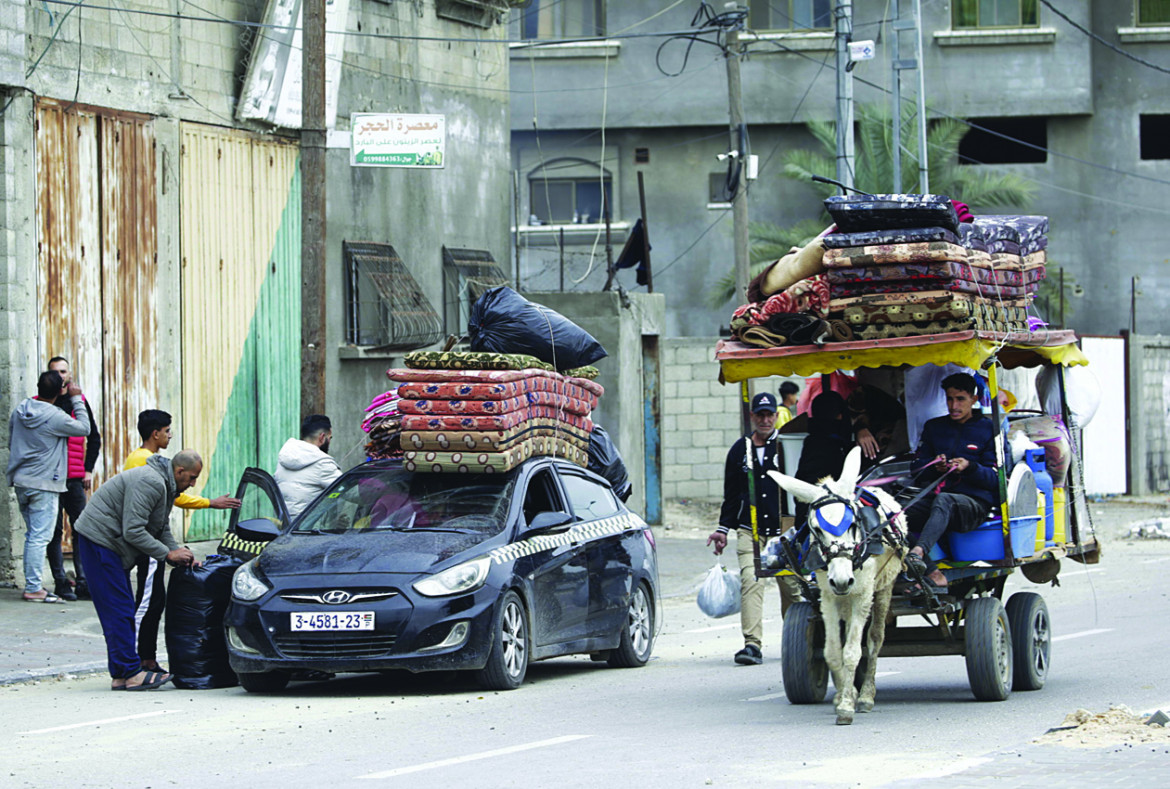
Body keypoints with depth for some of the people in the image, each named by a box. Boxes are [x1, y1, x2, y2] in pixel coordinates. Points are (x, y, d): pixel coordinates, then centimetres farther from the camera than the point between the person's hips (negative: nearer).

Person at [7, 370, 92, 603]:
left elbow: (11, 443, 17)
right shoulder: (55, 417, -16)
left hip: (20, 481, 7)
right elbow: (84, 428, -4)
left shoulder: (19, 411, 6)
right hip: (43, 484, -7)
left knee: (33, 535, 15)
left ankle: (32, 584, 17)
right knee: (39, 537, -5)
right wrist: (76, 399, 3)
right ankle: (34, 588, -6)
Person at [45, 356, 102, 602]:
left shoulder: (80, 402, 11)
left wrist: (88, 470, 9)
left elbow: (94, 438, 18)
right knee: (55, 531, -2)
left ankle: (83, 582, 3)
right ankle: (61, 583, 1)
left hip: (75, 478, 2)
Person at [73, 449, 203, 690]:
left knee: (122, 612, 9)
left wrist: (181, 555, 3)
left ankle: (121, 674, 11)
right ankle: (131, 673, -12)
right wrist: (168, 554, -18)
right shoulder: (150, 483, -22)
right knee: (118, 611, -11)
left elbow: (162, 530, 20)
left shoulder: (166, 486, 14)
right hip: (99, 539, -11)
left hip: (108, 544, 11)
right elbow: (133, 531, -25)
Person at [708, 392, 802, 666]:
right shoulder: (740, 450, 12)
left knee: (791, 586, 4)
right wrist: (723, 529, 13)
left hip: (785, 531, -1)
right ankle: (753, 644, -20)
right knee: (750, 582, -15)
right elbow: (731, 495, 18)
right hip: (749, 531, 2)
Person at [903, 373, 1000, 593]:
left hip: (974, 503, -5)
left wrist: (970, 467, -17)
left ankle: (919, 552, -64)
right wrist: (934, 466, -7)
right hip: (935, 498, 5)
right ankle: (933, 575, -33)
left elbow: (996, 478, 3)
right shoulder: (934, 427, 21)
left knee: (943, 501, -40)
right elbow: (918, 467, 16)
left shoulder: (987, 429, 8)